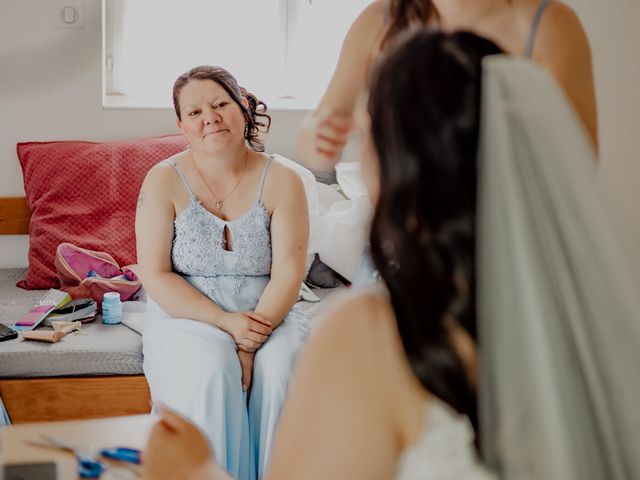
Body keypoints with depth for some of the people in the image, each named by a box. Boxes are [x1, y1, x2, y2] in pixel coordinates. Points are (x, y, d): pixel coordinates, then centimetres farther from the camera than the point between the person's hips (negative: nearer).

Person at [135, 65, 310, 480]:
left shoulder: (282, 181, 0)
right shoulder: (164, 181, -2)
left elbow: (289, 272, -7)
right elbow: (155, 276, -6)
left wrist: (252, 341, -22)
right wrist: (226, 323, -18)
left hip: (267, 313, 1)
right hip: (186, 316, -1)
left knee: (282, 369, -29)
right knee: (210, 372, -31)